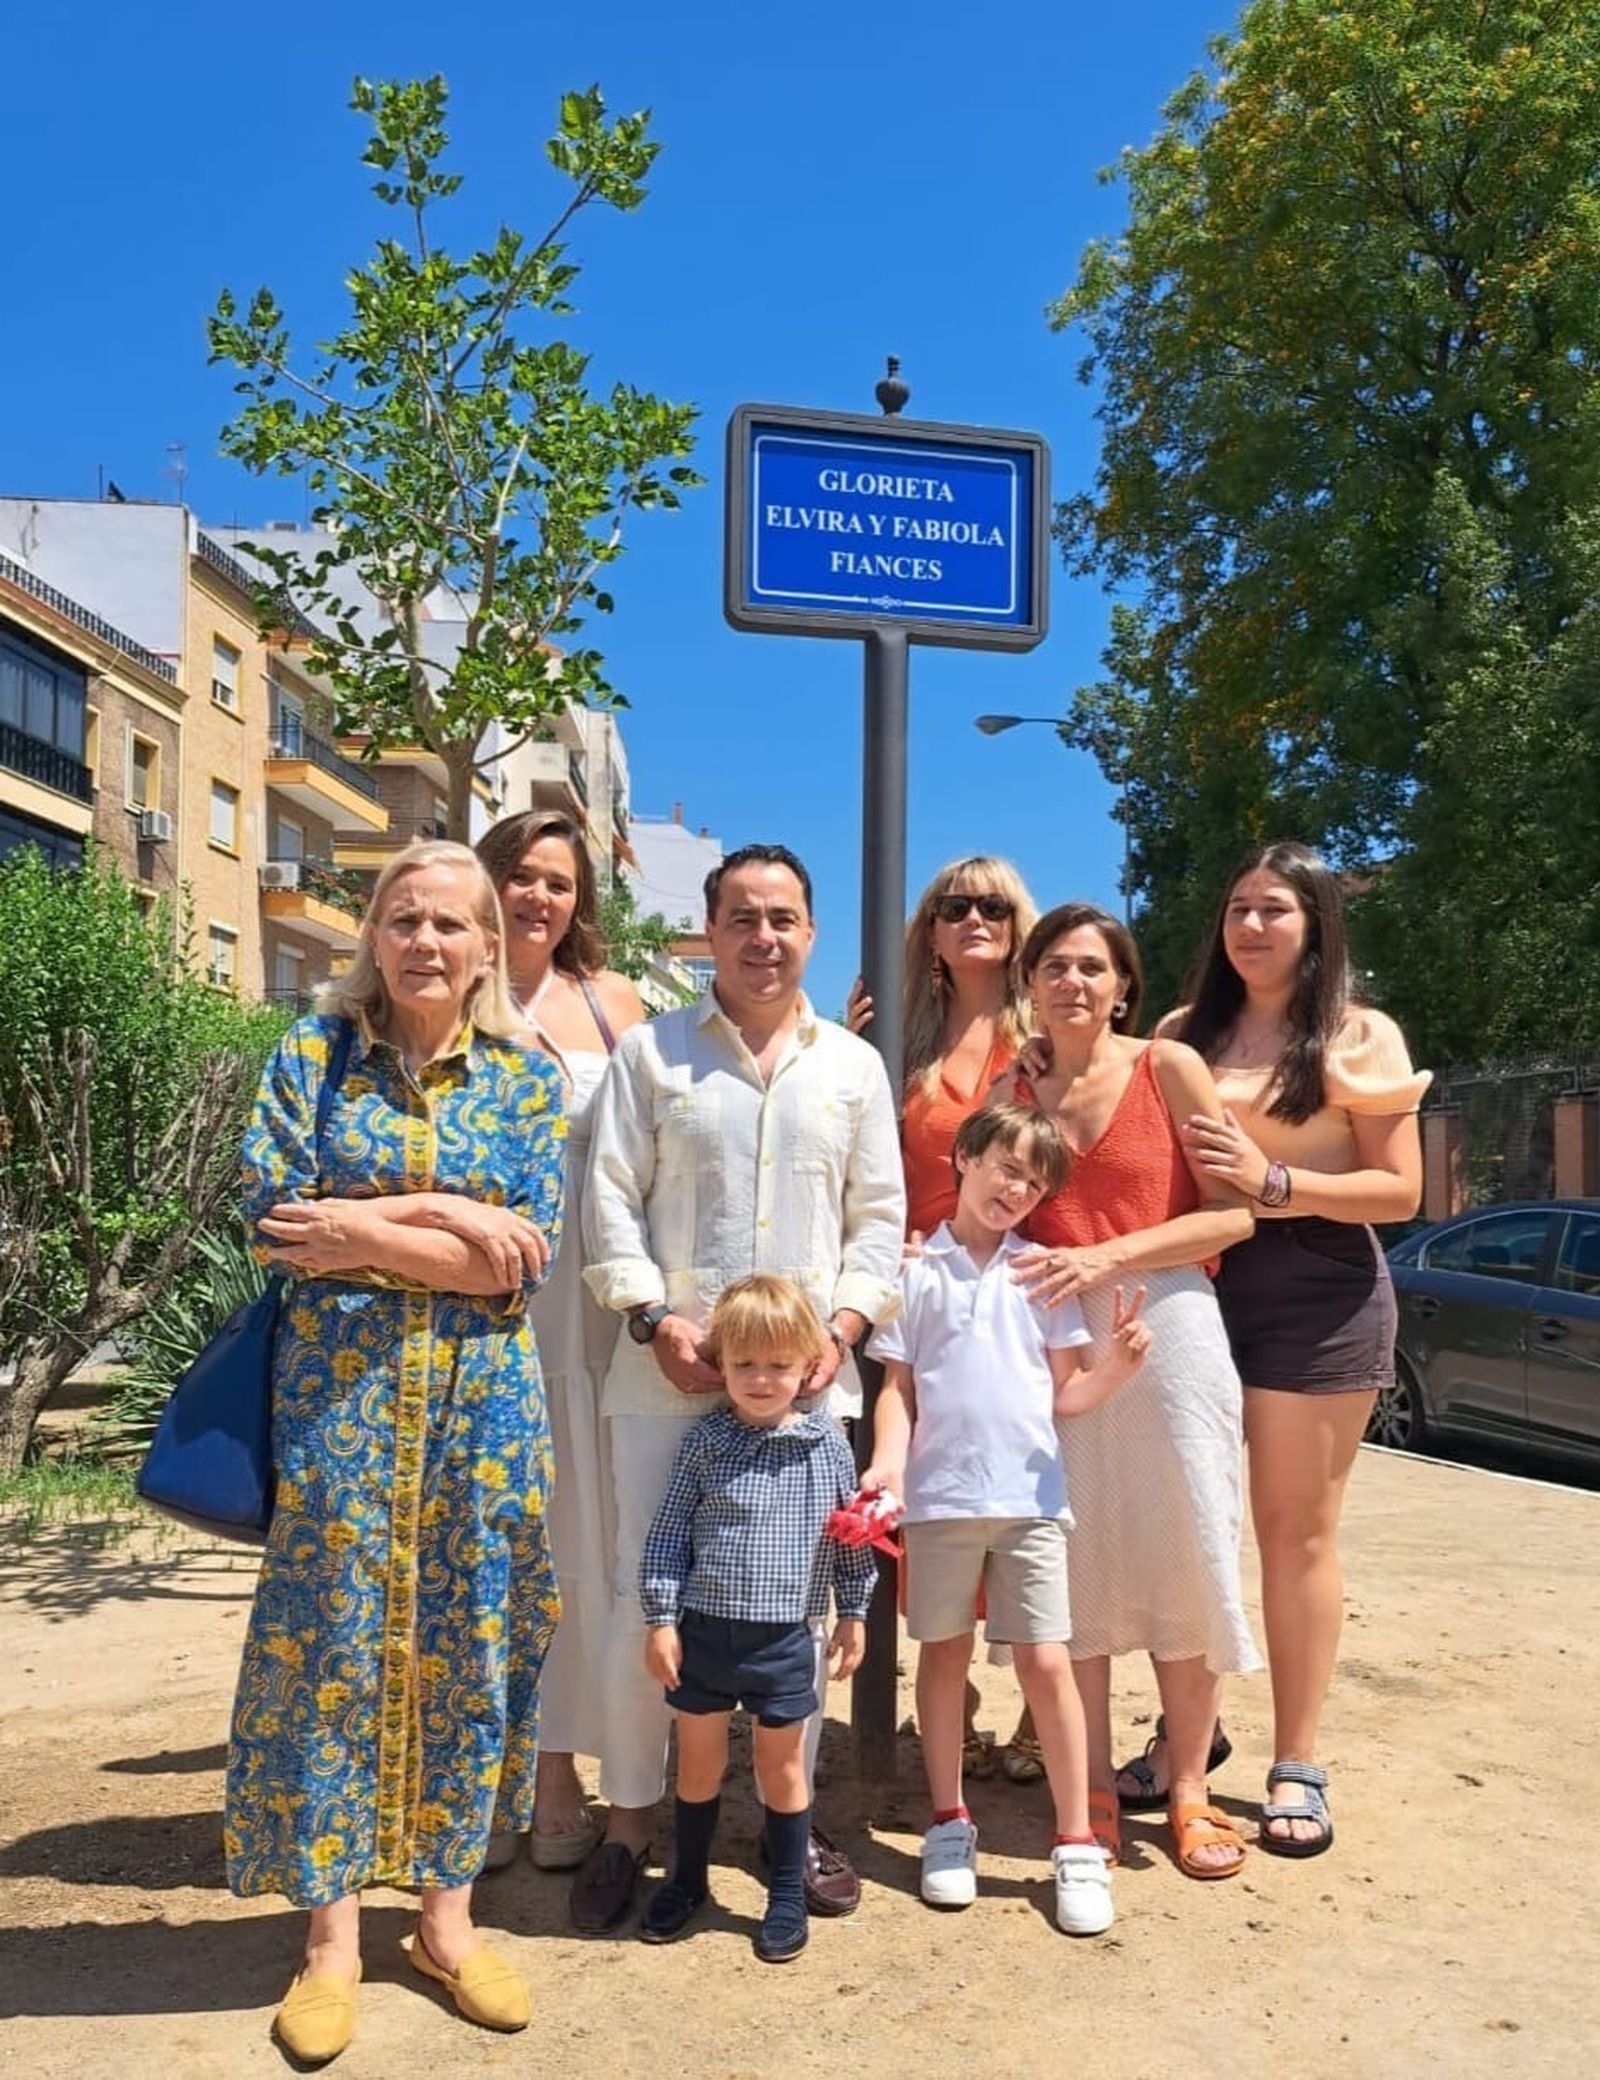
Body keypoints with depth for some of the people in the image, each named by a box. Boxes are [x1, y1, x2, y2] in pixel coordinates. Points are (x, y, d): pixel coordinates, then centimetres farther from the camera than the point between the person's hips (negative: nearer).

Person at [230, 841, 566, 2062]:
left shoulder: (526, 1076, 2)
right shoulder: (313, 1053, 1)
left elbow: (525, 1259, -7)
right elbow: (272, 1219, -8)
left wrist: (360, 1232, -13)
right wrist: (438, 1212, -14)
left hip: (482, 1393, 1)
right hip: (337, 1386, -1)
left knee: (469, 1640, 8)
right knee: (333, 1642, 4)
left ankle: (449, 1917, 25)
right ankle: (332, 1935, 20)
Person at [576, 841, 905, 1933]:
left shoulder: (854, 1065, 12)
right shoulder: (651, 1051, 6)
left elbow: (880, 1218, 10)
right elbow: (611, 1201, 2)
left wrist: (839, 1326, -3)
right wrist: (656, 1321, -9)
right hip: (670, 1369, -1)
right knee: (646, 1591, 2)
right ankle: (630, 1822, 19)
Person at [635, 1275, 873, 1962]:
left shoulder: (826, 1442, -4)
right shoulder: (705, 1440, -4)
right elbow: (668, 1532, -1)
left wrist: (853, 1612, 8)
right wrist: (661, 1619, -4)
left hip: (784, 1636, 0)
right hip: (703, 1629, 1)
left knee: (782, 1765, 12)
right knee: (699, 1762, 15)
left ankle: (787, 1896, 29)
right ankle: (687, 1880, 35)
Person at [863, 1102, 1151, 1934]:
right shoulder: (916, 1269, 4)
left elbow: (1068, 1393, 8)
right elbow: (898, 1388, 4)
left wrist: (1119, 1363, -10)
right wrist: (887, 1461, -12)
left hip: (1030, 1493, 0)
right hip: (939, 1494, 0)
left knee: (1047, 1663, 0)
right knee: (943, 1654, 12)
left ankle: (1076, 1844, 13)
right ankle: (949, 1825, 28)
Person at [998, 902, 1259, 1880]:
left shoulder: (1170, 1067, -1)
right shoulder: (1013, 1092, 9)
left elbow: (1235, 1213, -6)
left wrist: (1105, 1258, -14)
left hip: (1167, 1327, -2)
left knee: (1186, 1559, 3)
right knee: (1074, 1560, 5)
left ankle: (1190, 1788, 19)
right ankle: (1094, 1787, 19)